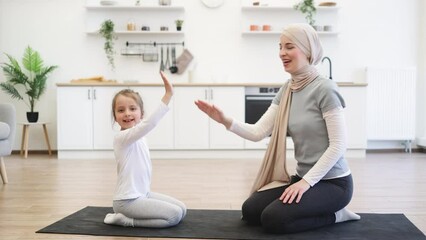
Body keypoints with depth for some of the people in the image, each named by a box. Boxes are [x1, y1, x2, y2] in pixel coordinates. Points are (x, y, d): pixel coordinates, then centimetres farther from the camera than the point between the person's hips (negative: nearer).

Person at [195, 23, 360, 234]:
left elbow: (338, 145, -20)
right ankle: (322, 209, 14)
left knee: (273, 219, -20)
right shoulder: (286, 91, 5)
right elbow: (258, 132, -3)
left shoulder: (324, 89, -18)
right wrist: (226, 121, -18)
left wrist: (306, 182, -23)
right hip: (304, 177, 8)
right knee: (250, 211, 2)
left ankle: (334, 215, 2)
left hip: (332, 182, -8)